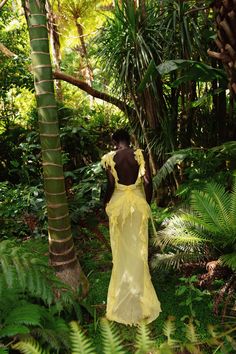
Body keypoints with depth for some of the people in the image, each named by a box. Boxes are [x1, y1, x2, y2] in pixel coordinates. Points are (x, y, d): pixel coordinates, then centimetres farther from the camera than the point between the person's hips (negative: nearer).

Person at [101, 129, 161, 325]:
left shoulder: (110, 158, -7)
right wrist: (147, 203, 3)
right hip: (138, 201, 0)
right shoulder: (140, 154, -6)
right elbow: (148, 182, -10)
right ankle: (138, 290, 22)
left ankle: (123, 288, 28)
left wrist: (105, 203, 7)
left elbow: (111, 185, -9)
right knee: (138, 246, 11)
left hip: (119, 202, 0)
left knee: (121, 246, 13)